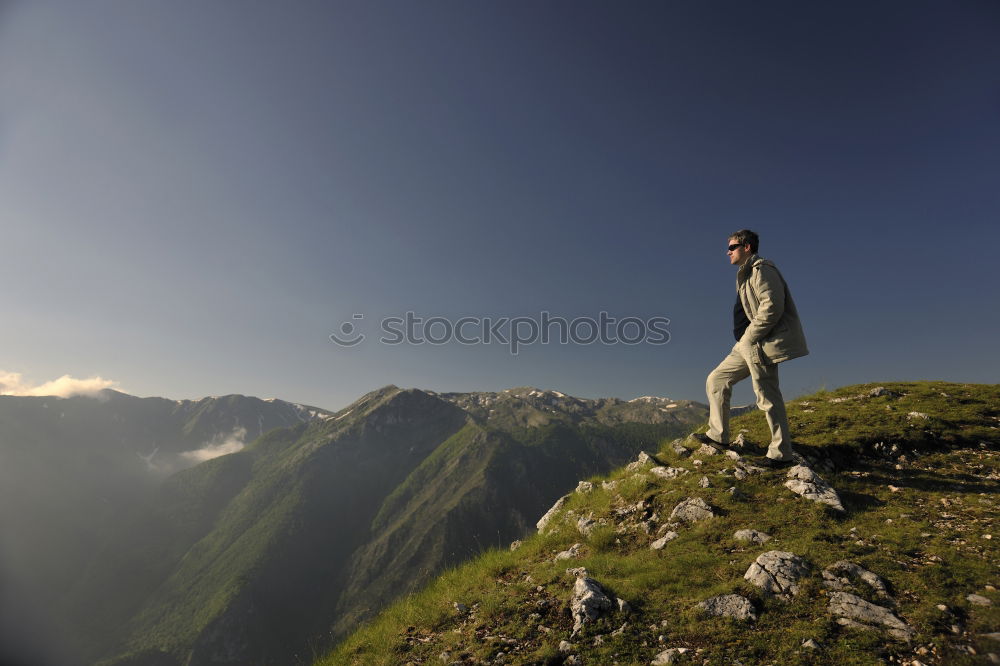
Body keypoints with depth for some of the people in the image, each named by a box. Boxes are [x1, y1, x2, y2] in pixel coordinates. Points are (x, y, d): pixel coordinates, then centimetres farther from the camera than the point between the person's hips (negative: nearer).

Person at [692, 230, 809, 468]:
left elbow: (773, 307, -22)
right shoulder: (745, 274, 22)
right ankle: (718, 435, 17)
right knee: (716, 380, 10)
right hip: (749, 344, 10)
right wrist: (743, 339, 12)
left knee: (767, 396, -5)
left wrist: (749, 338, -18)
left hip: (764, 343, -10)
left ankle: (781, 454, 6)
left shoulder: (762, 270, -10)